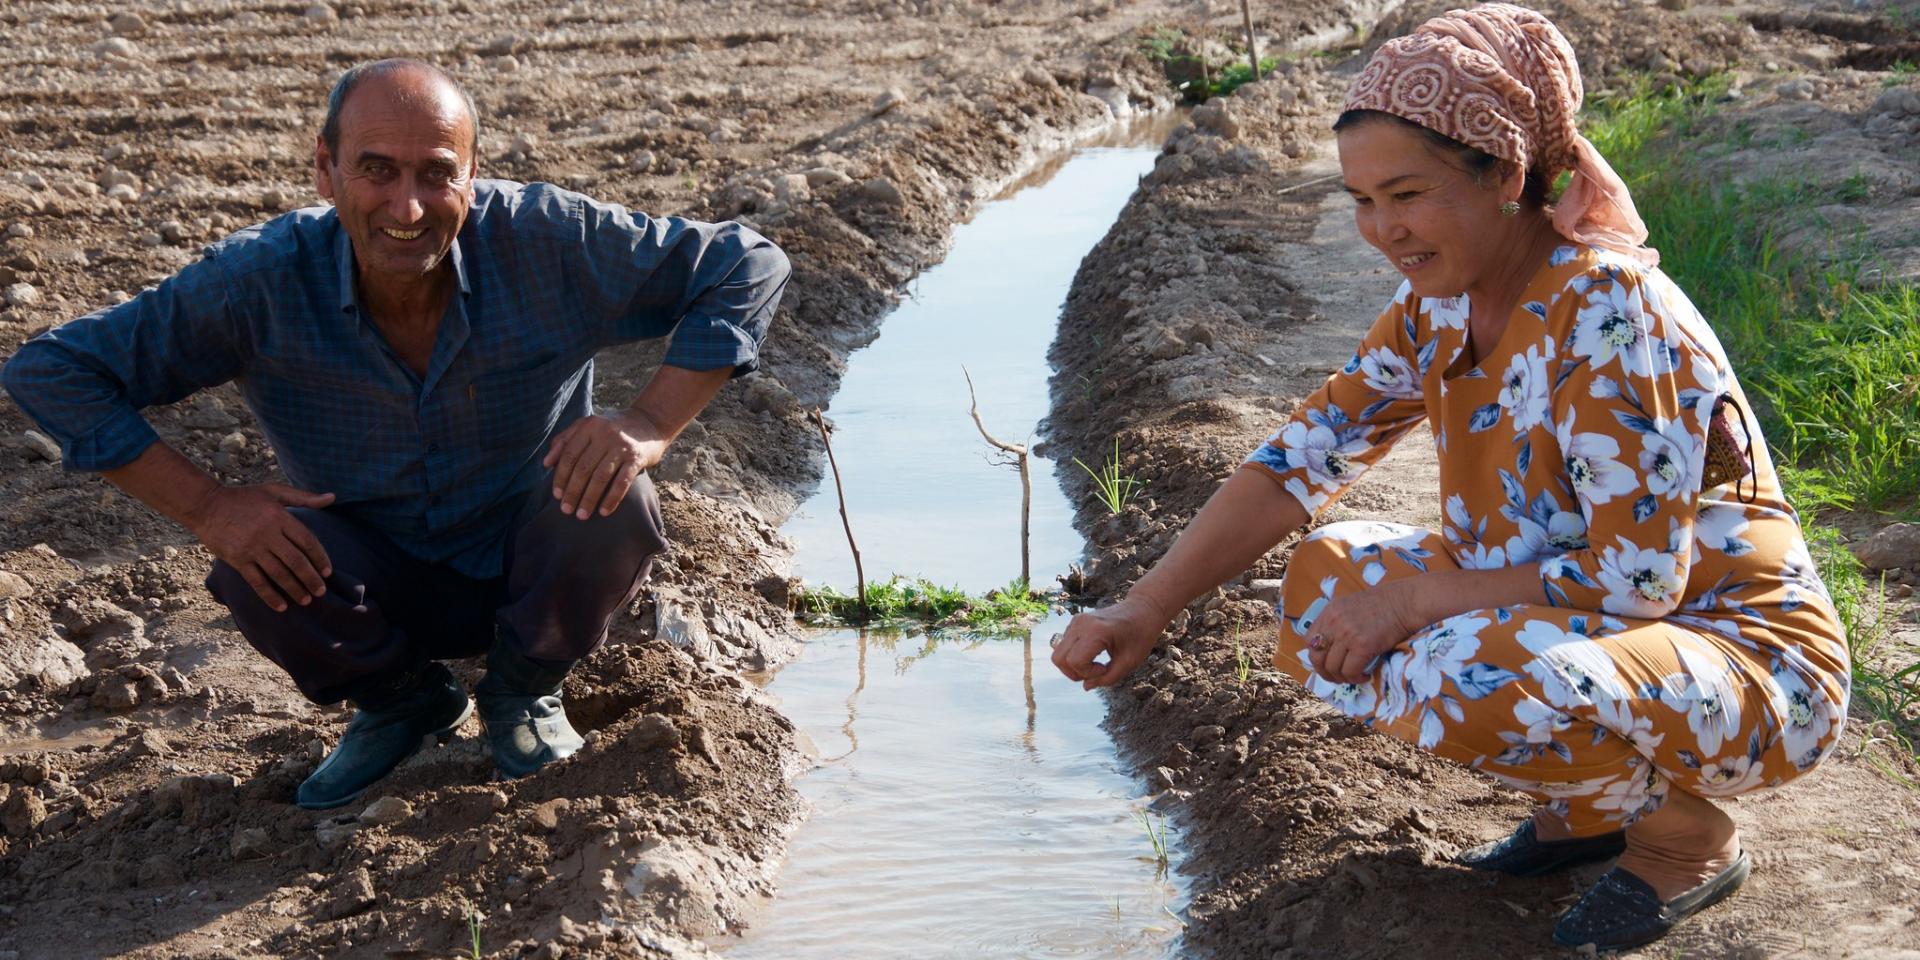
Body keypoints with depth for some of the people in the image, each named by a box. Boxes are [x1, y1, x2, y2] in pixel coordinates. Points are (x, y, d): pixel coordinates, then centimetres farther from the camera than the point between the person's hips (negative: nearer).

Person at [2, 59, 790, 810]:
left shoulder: (546, 241, -24)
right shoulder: (262, 281, -22)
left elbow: (746, 265, -19)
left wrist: (648, 425, -31)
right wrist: (208, 507, -27)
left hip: (530, 576, 0)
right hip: (386, 588, 1)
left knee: (615, 508, -31)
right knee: (252, 569, -29)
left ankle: (524, 688, 3)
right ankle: (403, 698, 6)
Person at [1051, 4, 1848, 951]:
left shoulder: (1610, 310, -26)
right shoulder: (1439, 302, -2)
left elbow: (1636, 577, -27)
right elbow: (1302, 457, -1)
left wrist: (1408, 598, -23)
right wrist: (1145, 608, -11)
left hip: (1750, 662, -8)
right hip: (1582, 620, 8)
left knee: (1469, 676, -34)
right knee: (1325, 575, -1)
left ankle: (1689, 835, -2)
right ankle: (1594, 803, 9)